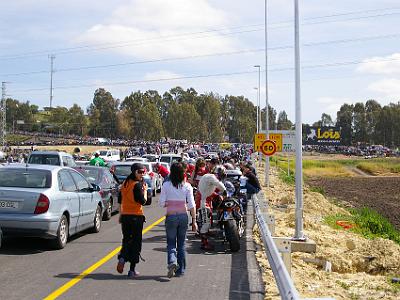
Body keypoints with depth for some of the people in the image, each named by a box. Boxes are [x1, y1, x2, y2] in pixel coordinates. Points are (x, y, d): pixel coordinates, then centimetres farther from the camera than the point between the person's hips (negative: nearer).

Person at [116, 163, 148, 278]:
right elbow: (143, 201, -15)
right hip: (136, 216, -6)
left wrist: (120, 215, 22)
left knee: (126, 239, 19)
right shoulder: (137, 185, -14)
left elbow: (120, 201, 14)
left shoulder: (124, 184, 9)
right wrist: (145, 190, -1)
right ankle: (132, 270, 5)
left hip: (125, 216, 6)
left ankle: (122, 257, -10)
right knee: (136, 242, 4)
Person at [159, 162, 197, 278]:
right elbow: (191, 205, -6)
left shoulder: (166, 185, -7)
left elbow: (161, 203, -7)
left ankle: (172, 262, -20)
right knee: (181, 244, 14)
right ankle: (181, 270, 19)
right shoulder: (187, 186, -5)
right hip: (183, 216, 2)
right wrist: (194, 220, -1)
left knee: (171, 243, 7)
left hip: (171, 217, -2)